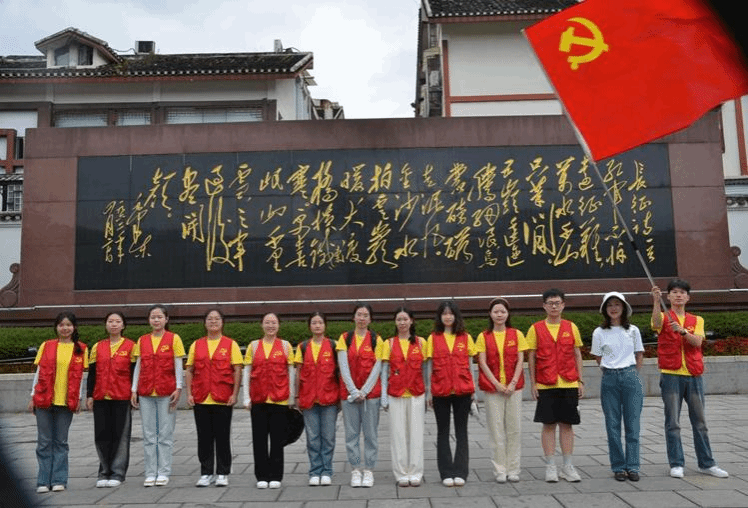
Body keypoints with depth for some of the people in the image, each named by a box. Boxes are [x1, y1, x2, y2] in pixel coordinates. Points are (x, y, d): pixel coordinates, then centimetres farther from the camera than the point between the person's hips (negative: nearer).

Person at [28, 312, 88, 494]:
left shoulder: (80, 349, 4)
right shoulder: (46, 346, 6)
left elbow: (80, 376, 5)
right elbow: (39, 372, 6)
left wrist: (78, 399, 2)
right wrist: (33, 397, 3)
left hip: (66, 401, 0)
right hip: (44, 400, 0)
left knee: (61, 442, 6)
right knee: (44, 441, 3)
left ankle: (59, 480, 12)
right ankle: (43, 481, 10)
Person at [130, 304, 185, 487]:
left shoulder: (174, 339, 0)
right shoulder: (142, 341, 10)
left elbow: (178, 366, -1)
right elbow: (138, 366, 11)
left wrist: (178, 388, -8)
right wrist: (134, 390, 5)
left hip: (166, 393, -3)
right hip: (146, 393, 3)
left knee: (165, 434, 2)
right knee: (149, 435, 7)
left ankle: (163, 473, 9)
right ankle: (150, 473, 13)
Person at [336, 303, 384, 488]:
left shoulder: (376, 339, 3)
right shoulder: (345, 338, 5)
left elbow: (377, 368, -2)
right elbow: (343, 366, -2)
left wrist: (364, 391, -10)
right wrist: (354, 391, -10)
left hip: (370, 393, -1)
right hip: (349, 393, 1)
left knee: (370, 433, 2)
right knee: (351, 433, 4)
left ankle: (368, 470, 13)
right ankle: (355, 470, 14)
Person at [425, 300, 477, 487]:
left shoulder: (466, 338, 5)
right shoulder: (433, 338, 3)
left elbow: (470, 365, 8)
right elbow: (430, 367, 4)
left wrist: (473, 388, 4)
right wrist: (429, 391, 1)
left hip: (462, 390, 0)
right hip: (440, 391, 0)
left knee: (461, 431, 4)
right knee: (443, 432, 7)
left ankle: (460, 472, 10)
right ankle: (447, 473, 14)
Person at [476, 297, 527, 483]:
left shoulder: (516, 334, 5)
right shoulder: (483, 337, 3)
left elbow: (520, 360, 2)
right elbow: (483, 363, -2)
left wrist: (513, 383, -9)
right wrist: (497, 384, -10)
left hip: (513, 387, 1)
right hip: (492, 387, -1)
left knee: (515, 428, 3)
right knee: (496, 429, 1)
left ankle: (513, 469, 13)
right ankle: (500, 470, 9)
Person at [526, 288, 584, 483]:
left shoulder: (571, 327, 6)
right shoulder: (536, 329, 1)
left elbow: (577, 354, 10)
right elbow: (531, 357, 2)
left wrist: (580, 381, 5)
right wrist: (533, 383, -3)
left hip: (569, 384, 2)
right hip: (545, 385, -1)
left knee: (567, 424, 7)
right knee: (548, 424, 3)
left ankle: (567, 466, 16)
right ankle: (550, 467, 12)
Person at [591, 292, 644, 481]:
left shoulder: (633, 330, 6)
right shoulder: (599, 333, 3)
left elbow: (639, 356, 14)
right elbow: (599, 359, 10)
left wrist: (631, 374, 8)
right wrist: (613, 372, 6)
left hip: (631, 377, 1)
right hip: (609, 379, 0)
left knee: (632, 423, 0)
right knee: (613, 425, 2)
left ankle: (632, 466, 8)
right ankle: (618, 467, 10)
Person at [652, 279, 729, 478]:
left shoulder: (697, 320, 12)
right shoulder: (664, 317, 3)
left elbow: (697, 342, -7)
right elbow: (657, 322, -23)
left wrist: (682, 331, -25)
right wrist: (656, 301, -39)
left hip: (694, 375, 3)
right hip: (671, 375, -3)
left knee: (700, 422, 10)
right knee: (673, 422, -1)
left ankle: (706, 463, 20)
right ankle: (676, 464, 7)